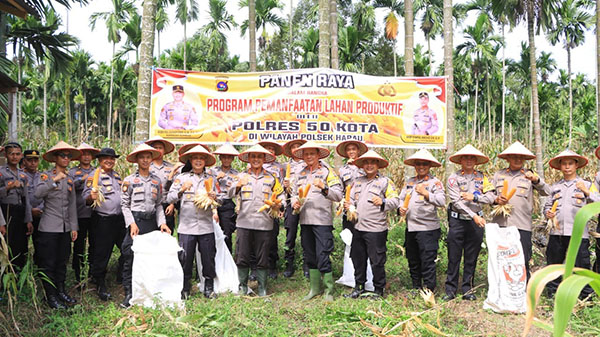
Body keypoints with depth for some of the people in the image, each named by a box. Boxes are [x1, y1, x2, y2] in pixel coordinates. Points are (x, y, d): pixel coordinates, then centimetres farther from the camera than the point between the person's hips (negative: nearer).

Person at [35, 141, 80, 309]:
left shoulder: (70, 179, 13)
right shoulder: (47, 175, -3)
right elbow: (38, 193, -22)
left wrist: (74, 227, 13)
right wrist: (55, 180, -29)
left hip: (65, 228, 5)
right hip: (49, 227, -5)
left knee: (62, 262, 12)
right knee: (48, 263, -1)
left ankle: (61, 291, 23)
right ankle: (51, 296, 8)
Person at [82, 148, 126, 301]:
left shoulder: (117, 176, 17)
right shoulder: (94, 176, -4)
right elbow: (85, 198, -12)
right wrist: (92, 197, -32)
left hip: (119, 218, 7)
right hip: (102, 221, -7)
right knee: (101, 254, -1)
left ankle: (122, 277, 29)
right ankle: (101, 286, 11)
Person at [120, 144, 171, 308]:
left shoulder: (157, 180, 12)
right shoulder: (129, 180, 2)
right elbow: (124, 204, 0)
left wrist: (162, 222, 2)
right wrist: (132, 223, -11)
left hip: (152, 221, 3)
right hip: (136, 221, -3)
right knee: (130, 257, -9)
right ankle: (129, 294, -3)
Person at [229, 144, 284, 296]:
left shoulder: (271, 178, 11)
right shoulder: (242, 176, 9)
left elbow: (280, 196, 14)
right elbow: (230, 194, -3)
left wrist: (278, 205, -8)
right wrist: (238, 185, -24)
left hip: (264, 223, 0)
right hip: (244, 222, 0)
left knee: (262, 259, 5)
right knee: (242, 257, 1)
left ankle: (262, 288, 18)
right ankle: (243, 286, 18)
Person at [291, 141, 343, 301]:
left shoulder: (327, 172, -1)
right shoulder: (301, 174, 16)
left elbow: (338, 195, -10)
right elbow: (294, 193, 23)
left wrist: (324, 188, -27)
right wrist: (294, 202, 1)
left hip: (322, 220, -6)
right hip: (305, 220, 6)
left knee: (323, 256, -7)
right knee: (310, 257, 12)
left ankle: (329, 291, 4)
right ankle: (315, 288, 24)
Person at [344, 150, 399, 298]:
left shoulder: (386, 181, -1)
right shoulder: (358, 181, 17)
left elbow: (395, 201, -9)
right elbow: (352, 199, 24)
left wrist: (382, 202, -29)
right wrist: (348, 205, 1)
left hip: (376, 229, -5)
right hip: (358, 228, 6)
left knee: (377, 261, 1)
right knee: (358, 259, 13)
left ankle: (379, 290, 16)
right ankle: (359, 287, 28)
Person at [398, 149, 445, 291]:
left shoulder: (435, 182, -4)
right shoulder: (409, 182, 14)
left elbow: (441, 201, -15)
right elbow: (401, 198, 17)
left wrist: (426, 194, -26)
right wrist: (401, 208, -3)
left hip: (427, 228, -6)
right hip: (410, 227, 6)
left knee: (427, 261, -3)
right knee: (412, 260, 15)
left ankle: (429, 291, 7)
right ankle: (416, 288, 29)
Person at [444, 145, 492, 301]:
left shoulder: (481, 177, 10)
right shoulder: (453, 178, -1)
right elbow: (456, 201, -11)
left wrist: (474, 197, -13)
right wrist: (474, 216, -18)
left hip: (476, 222, 3)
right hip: (457, 220, -2)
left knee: (471, 258, 7)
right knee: (454, 257, 0)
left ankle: (467, 289, 17)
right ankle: (450, 290, 9)